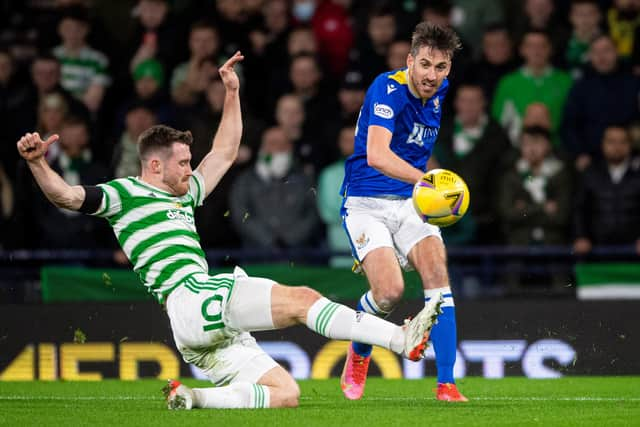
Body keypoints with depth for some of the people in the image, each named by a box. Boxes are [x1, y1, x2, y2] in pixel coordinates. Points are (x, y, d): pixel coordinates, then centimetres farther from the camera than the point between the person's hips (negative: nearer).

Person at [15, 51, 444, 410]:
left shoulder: (183, 196, 29)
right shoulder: (126, 193, 5)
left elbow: (224, 153, 38)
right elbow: (67, 196, -7)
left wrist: (232, 93, 34)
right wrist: (37, 163, -25)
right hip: (191, 298, -10)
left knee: (286, 393, 0)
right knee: (302, 298, -19)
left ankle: (192, 397, -9)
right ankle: (402, 339, -26)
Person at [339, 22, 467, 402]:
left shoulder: (439, 93, 6)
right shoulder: (388, 89, -18)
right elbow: (376, 154, -35)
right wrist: (424, 178, -49)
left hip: (410, 202, 6)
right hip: (366, 203, -6)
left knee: (437, 271, -19)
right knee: (390, 291, -22)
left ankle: (446, 384, -19)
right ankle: (358, 355, 12)